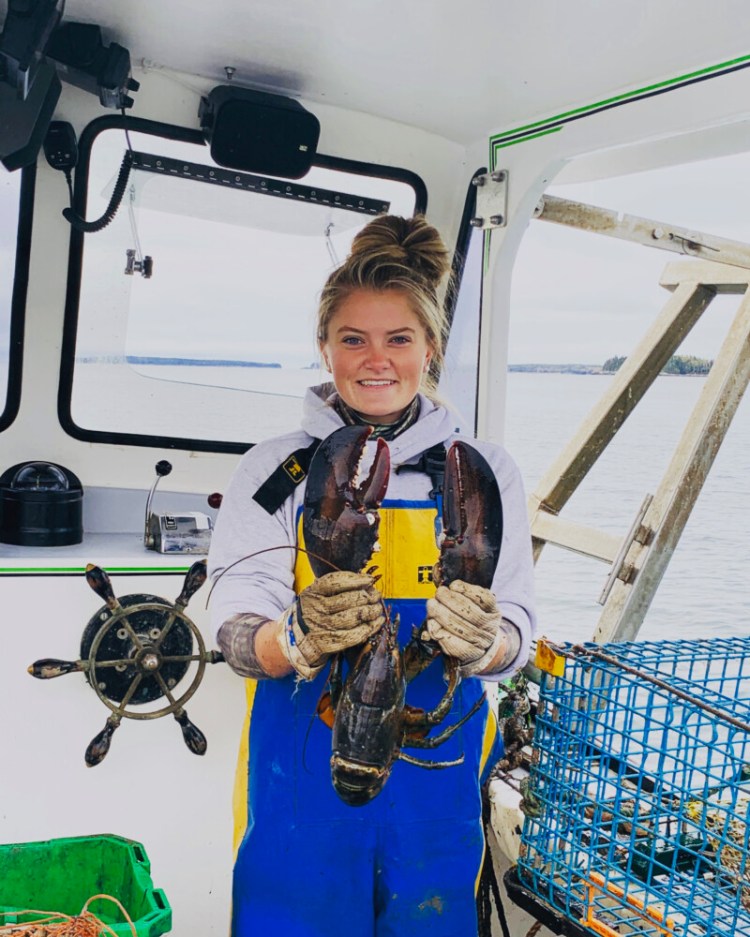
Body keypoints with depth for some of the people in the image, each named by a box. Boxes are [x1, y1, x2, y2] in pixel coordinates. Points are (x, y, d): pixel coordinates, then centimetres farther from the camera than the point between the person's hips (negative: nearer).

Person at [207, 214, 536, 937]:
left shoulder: (483, 472, 0)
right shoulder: (275, 469, -3)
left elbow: (515, 636, -6)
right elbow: (237, 632, -13)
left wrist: (482, 642, -30)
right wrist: (300, 641, -35)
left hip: (436, 775, 1)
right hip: (303, 772, -1)